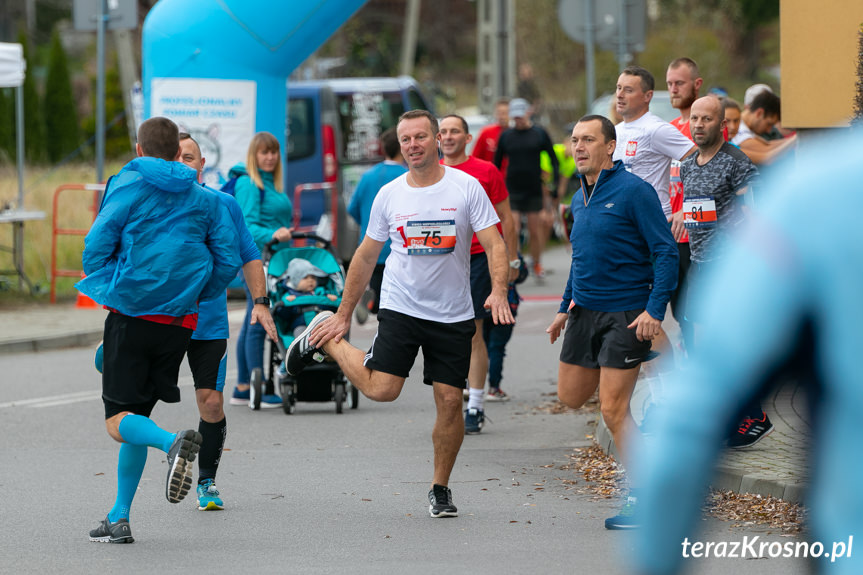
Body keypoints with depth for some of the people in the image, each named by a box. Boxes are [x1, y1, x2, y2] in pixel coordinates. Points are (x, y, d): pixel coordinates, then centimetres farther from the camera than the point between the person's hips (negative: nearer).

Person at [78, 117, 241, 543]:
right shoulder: (205, 199, 10)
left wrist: (107, 289, 10)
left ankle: (173, 443, -36)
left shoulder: (128, 185, -2)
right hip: (179, 322, 5)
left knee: (119, 421, -4)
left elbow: (96, 245, -8)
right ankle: (119, 519, 11)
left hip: (131, 315, -4)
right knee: (137, 414, 15)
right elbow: (229, 261, 6)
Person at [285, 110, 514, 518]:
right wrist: (343, 315, 12)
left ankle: (440, 488, 15)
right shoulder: (389, 195, 3)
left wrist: (498, 291, -25)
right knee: (381, 389, -14)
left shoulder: (466, 187, -3)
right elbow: (366, 256, 12)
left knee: (450, 401, -2)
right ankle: (324, 340, 13)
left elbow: (494, 244, -7)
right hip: (400, 307, 0)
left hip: (453, 315, 0)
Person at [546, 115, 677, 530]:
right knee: (571, 397, 13)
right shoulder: (579, 199, 11)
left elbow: (665, 252, -14)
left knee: (613, 411, -10)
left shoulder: (633, 191, -13)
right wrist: (565, 308, 24)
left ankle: (642, 499, -1)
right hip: (584, 311, 8)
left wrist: (655, 310, -22)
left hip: (625, 314, -8)